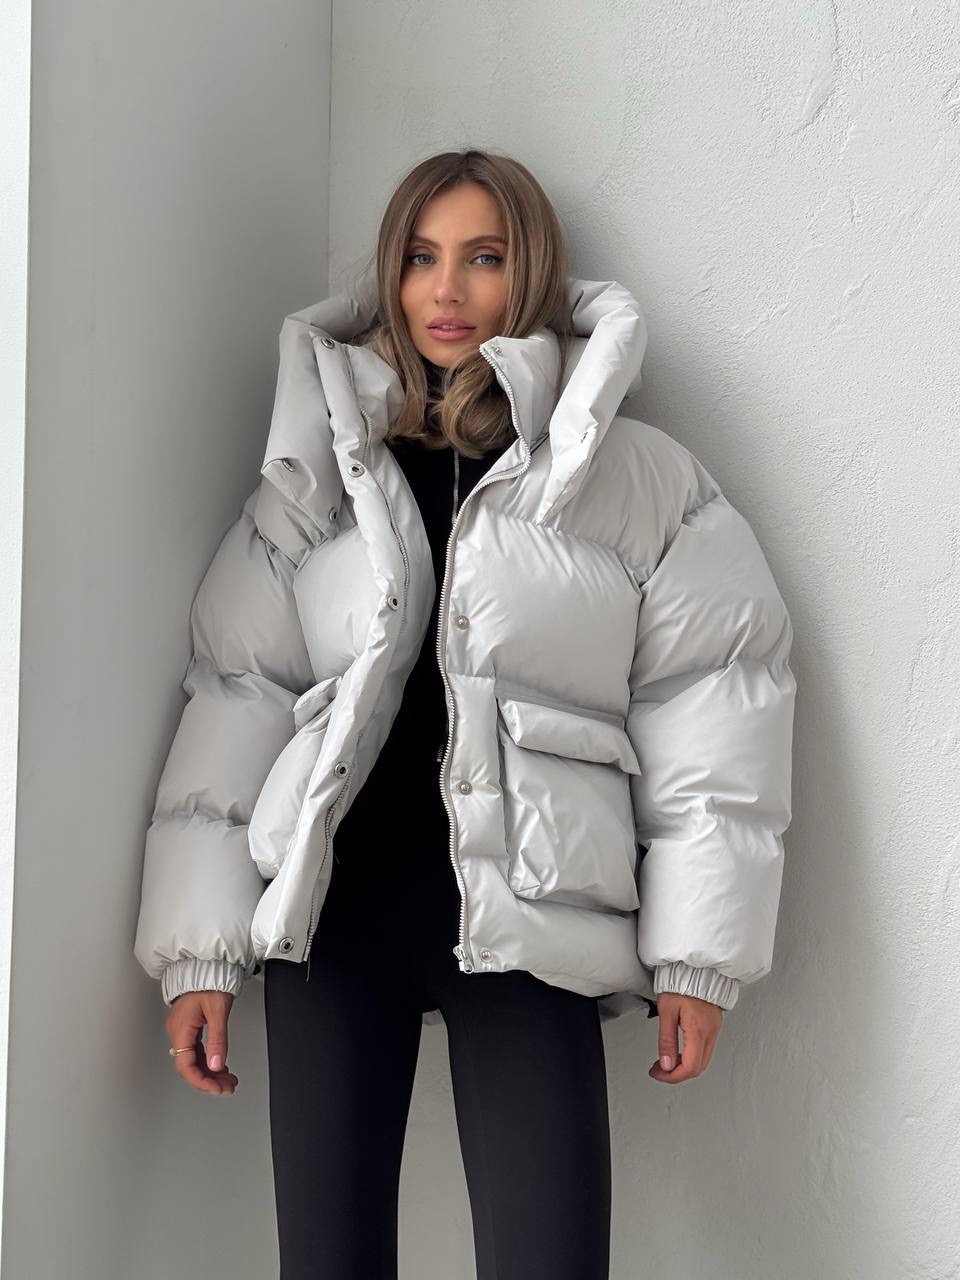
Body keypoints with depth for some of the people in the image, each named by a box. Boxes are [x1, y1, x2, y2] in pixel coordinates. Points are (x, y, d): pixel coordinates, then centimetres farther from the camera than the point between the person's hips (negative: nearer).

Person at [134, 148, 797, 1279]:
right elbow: (233, 699, 7)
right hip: (334, 908, 3)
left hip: (524, 926, -2)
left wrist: (698, 955, -3)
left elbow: (711, 715, 1)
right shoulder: (319, 480, 10)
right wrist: (200, 952, 1)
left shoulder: (638, 482, 3)